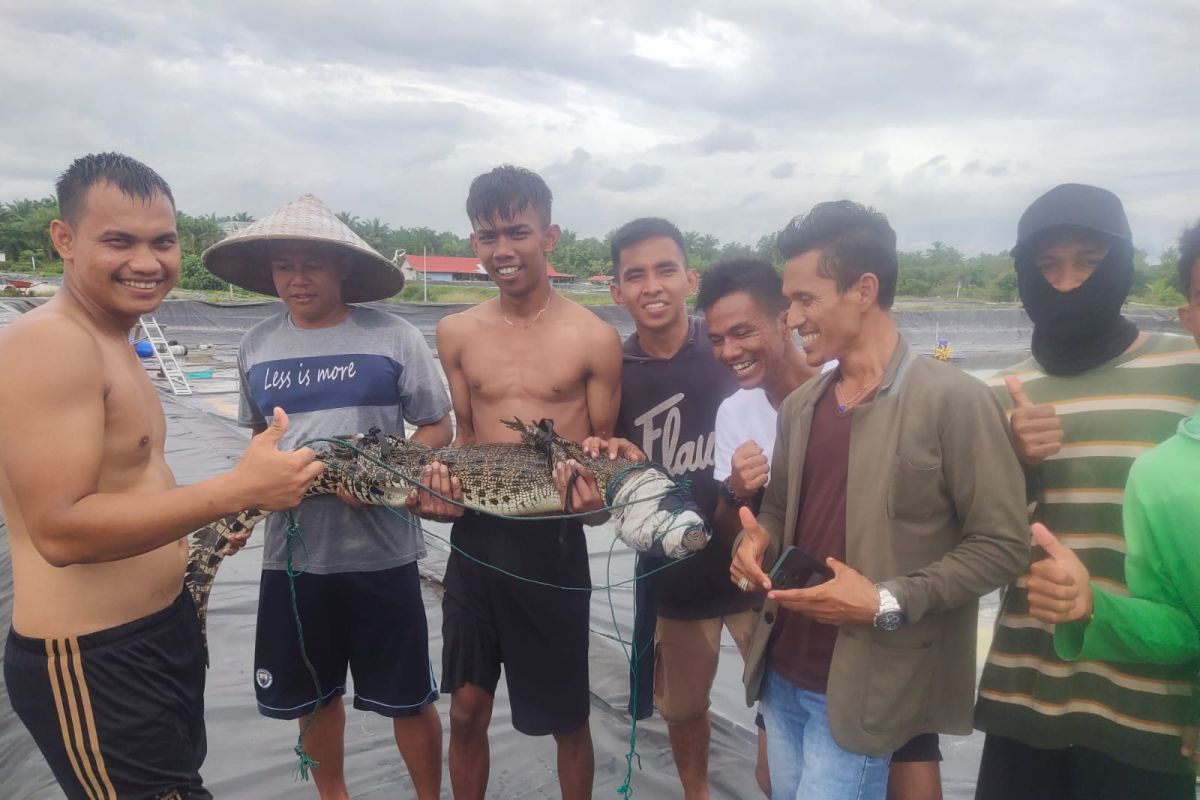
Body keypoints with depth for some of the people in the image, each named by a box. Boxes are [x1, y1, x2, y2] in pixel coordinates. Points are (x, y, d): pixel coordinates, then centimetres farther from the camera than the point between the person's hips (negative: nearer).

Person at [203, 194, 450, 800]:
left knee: (408, 698, 9)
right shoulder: (256, 345, 5)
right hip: (291, 551, 4)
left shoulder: (393, 337, -8)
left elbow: (437, 428, -3)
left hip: (380, 550, -4)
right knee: (312, 694, 20)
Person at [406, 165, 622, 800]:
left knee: (566, 720, 13)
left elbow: (605, 445, 0)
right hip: (475, 538, 3)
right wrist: (442, 487, -7)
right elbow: (466, 434, 11)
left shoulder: (595, 339, -8)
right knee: (466, 711, 16)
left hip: (552, 542, -3)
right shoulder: (457, 333, 3)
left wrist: (594, 489, -20)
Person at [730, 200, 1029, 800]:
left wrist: (888, 603, -20)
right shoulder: (799, 405, 7)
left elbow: (1002, 544, -12)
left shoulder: (954, 400, -13)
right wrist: (756, 539, -5)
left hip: (860, 689, -6)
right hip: (781, 673, 6)